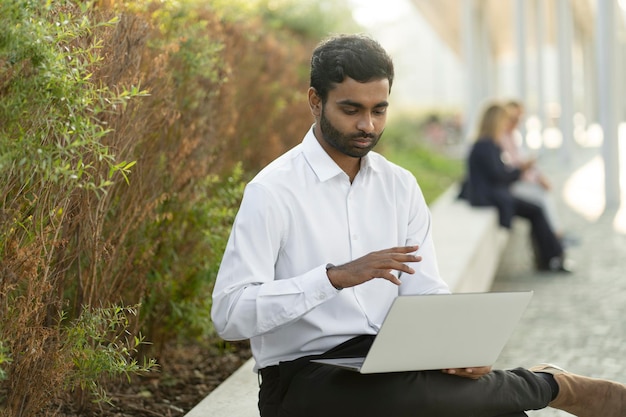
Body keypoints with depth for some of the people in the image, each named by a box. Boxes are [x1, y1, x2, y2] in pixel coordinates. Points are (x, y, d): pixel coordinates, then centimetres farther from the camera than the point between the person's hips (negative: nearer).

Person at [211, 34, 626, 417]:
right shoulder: (272, 192, -9)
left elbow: (426, 295, 7)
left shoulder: (400, 186, 10)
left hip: (385, 366, 5)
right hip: (302, 378, -4)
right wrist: (336, 277, -28)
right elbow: (230, 314, -18)